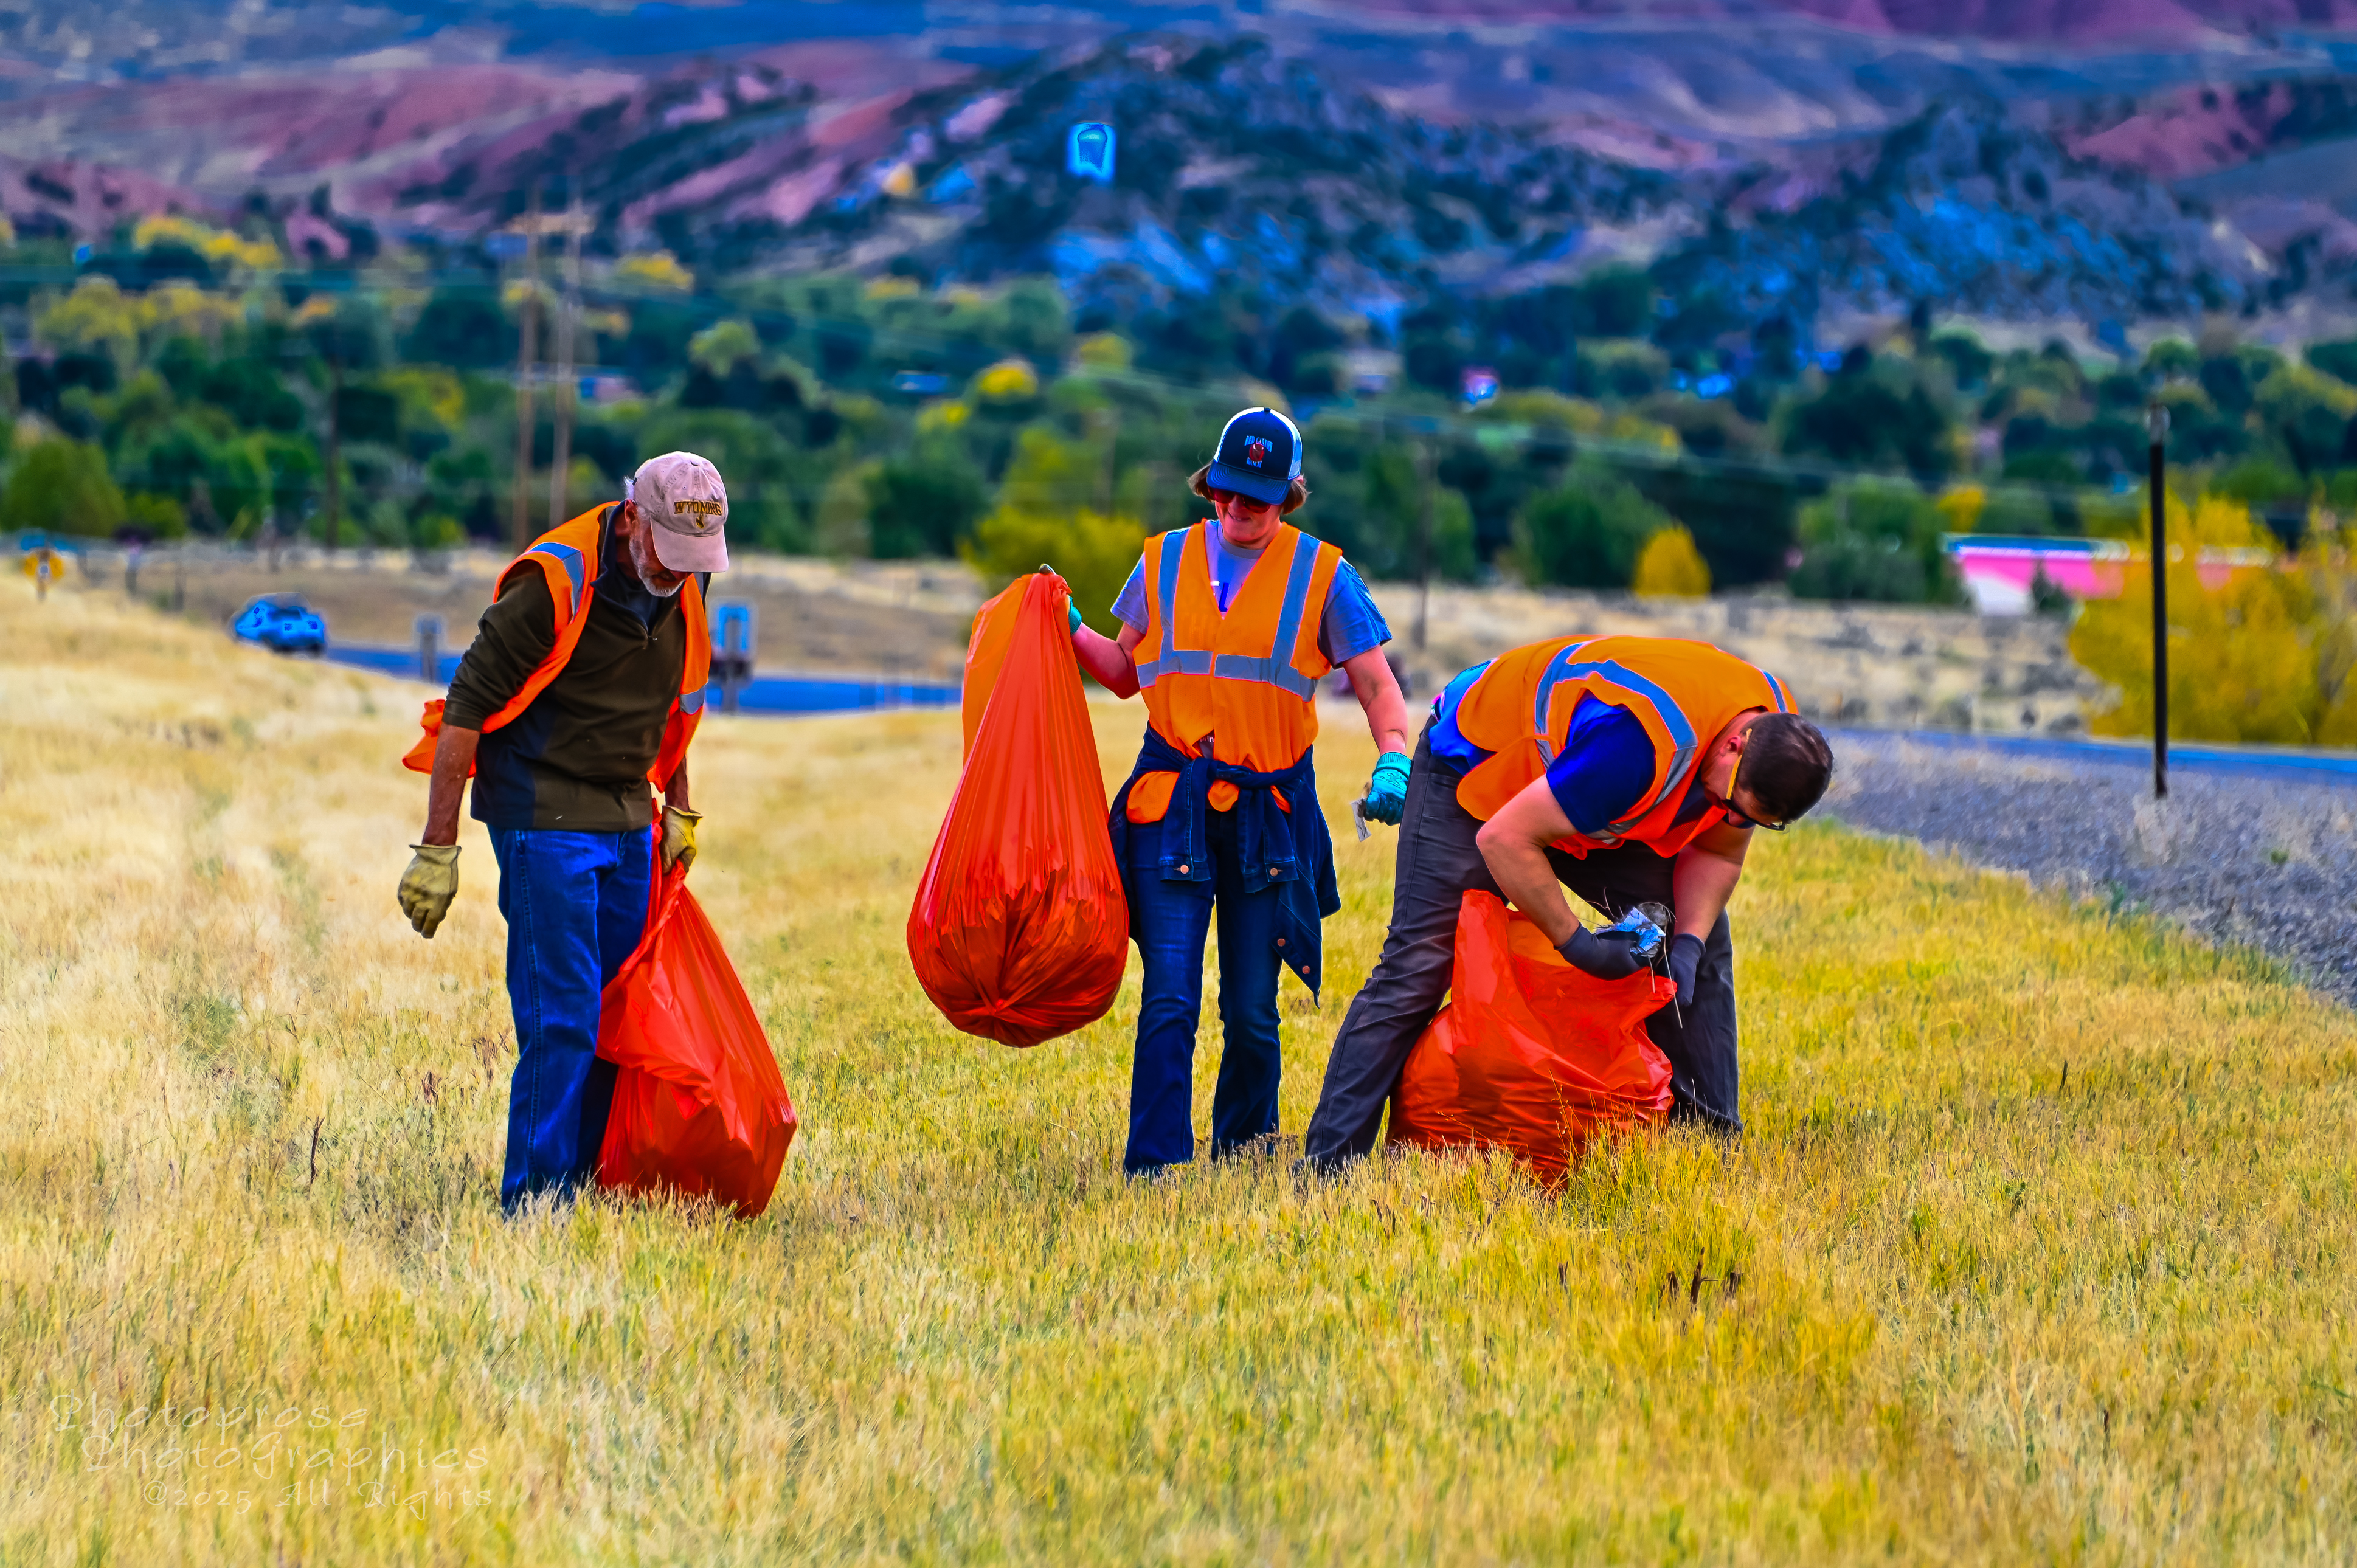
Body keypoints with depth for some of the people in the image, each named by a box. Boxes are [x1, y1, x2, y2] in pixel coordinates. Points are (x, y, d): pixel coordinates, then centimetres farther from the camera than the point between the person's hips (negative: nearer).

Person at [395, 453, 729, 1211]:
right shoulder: (553, 584, -19)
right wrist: (438, 849, -18)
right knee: (562, 1020, -11)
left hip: (626, 821, 7)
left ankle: (587, 1184, 13)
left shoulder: (682, 587, 4)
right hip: (544, 820, -7)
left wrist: (678, 807, 24)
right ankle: (535, 1205, -6)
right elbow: (466, 706, -17)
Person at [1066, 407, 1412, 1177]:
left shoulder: (1321, 574, 3)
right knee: (1170, 998, -10)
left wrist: (1394, 761, -15)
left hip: (1267, 810, 0)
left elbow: (1377, 684, 3)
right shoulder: (1165, 563, 9)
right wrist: (1070, 631, 2)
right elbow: (1128, 673, 19)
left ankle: (1244, 1146, 22)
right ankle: (1153, 1164, -10)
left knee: (1252, 1008, 4)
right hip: (1172, 808, 0)